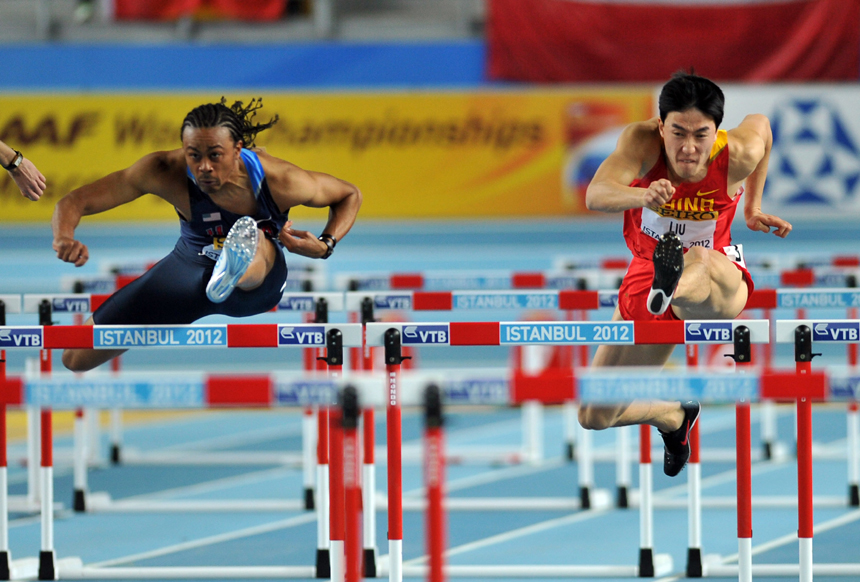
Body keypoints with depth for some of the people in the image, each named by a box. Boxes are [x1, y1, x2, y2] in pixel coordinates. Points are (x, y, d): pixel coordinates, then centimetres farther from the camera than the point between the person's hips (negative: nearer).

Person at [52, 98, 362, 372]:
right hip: (192, 268, 2)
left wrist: (324, 246, -27)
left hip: (260, 282, -2)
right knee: (77, 358, 3)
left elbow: (350, 195, -9)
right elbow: (75, 202, -29)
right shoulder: (166, 172, -30)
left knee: (257, 241, -43)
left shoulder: (280, 180, -28)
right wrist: (65, 238, -52)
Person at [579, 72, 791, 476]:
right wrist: (643, 196, -63)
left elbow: (760, 124, 6)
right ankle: (674, 416, 39)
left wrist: (752, 209, 12)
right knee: (595, 417, 9)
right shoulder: (641, 141, -24)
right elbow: (595, 196, -42)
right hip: (647, 278, 3)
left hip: (715, 278, -3)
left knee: (700, 263, -45)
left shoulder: (737, 154, -21)